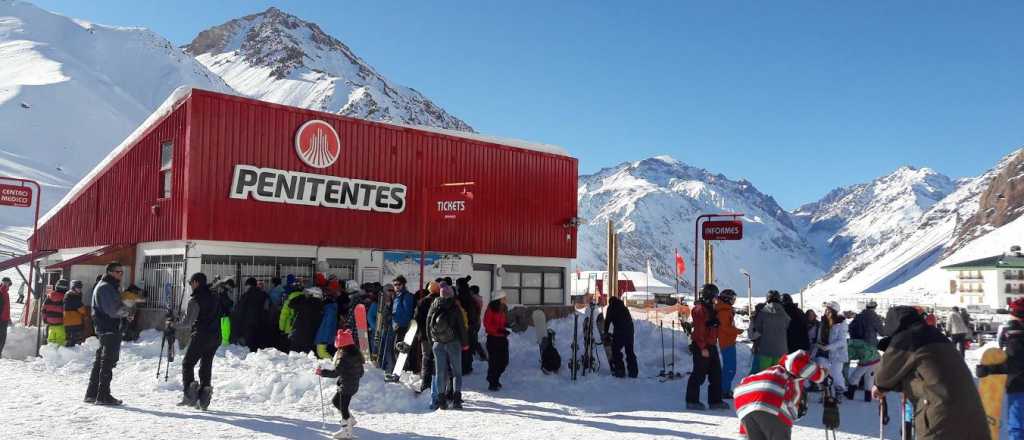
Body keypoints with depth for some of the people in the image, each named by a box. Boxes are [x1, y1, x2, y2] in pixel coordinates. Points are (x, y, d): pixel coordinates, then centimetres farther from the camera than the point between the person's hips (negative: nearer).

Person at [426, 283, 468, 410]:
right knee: (456, 371, 5)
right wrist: (465, 343, 3)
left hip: (437, 344, 3)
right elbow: (462, 326, -6)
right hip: (453, 343, -3)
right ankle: (456, 399, -1)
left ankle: (440, 400, 5)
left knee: (440, 372, 7)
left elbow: (428, 326, 7)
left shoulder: (433, 307, 3)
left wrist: (431, 342, 14)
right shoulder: (455, 308, -7)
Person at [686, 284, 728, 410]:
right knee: (699, 375, -3)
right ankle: (692, 401, 6)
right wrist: (703, 347, -22)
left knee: (716, 374, 11)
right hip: (701, 347, -10)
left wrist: (713, 344, 20)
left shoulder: (710, 309, 17)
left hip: (711, 346, 10)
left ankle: (715, 401, 18)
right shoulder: (699, 309, -14)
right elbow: (699, 330, -19)